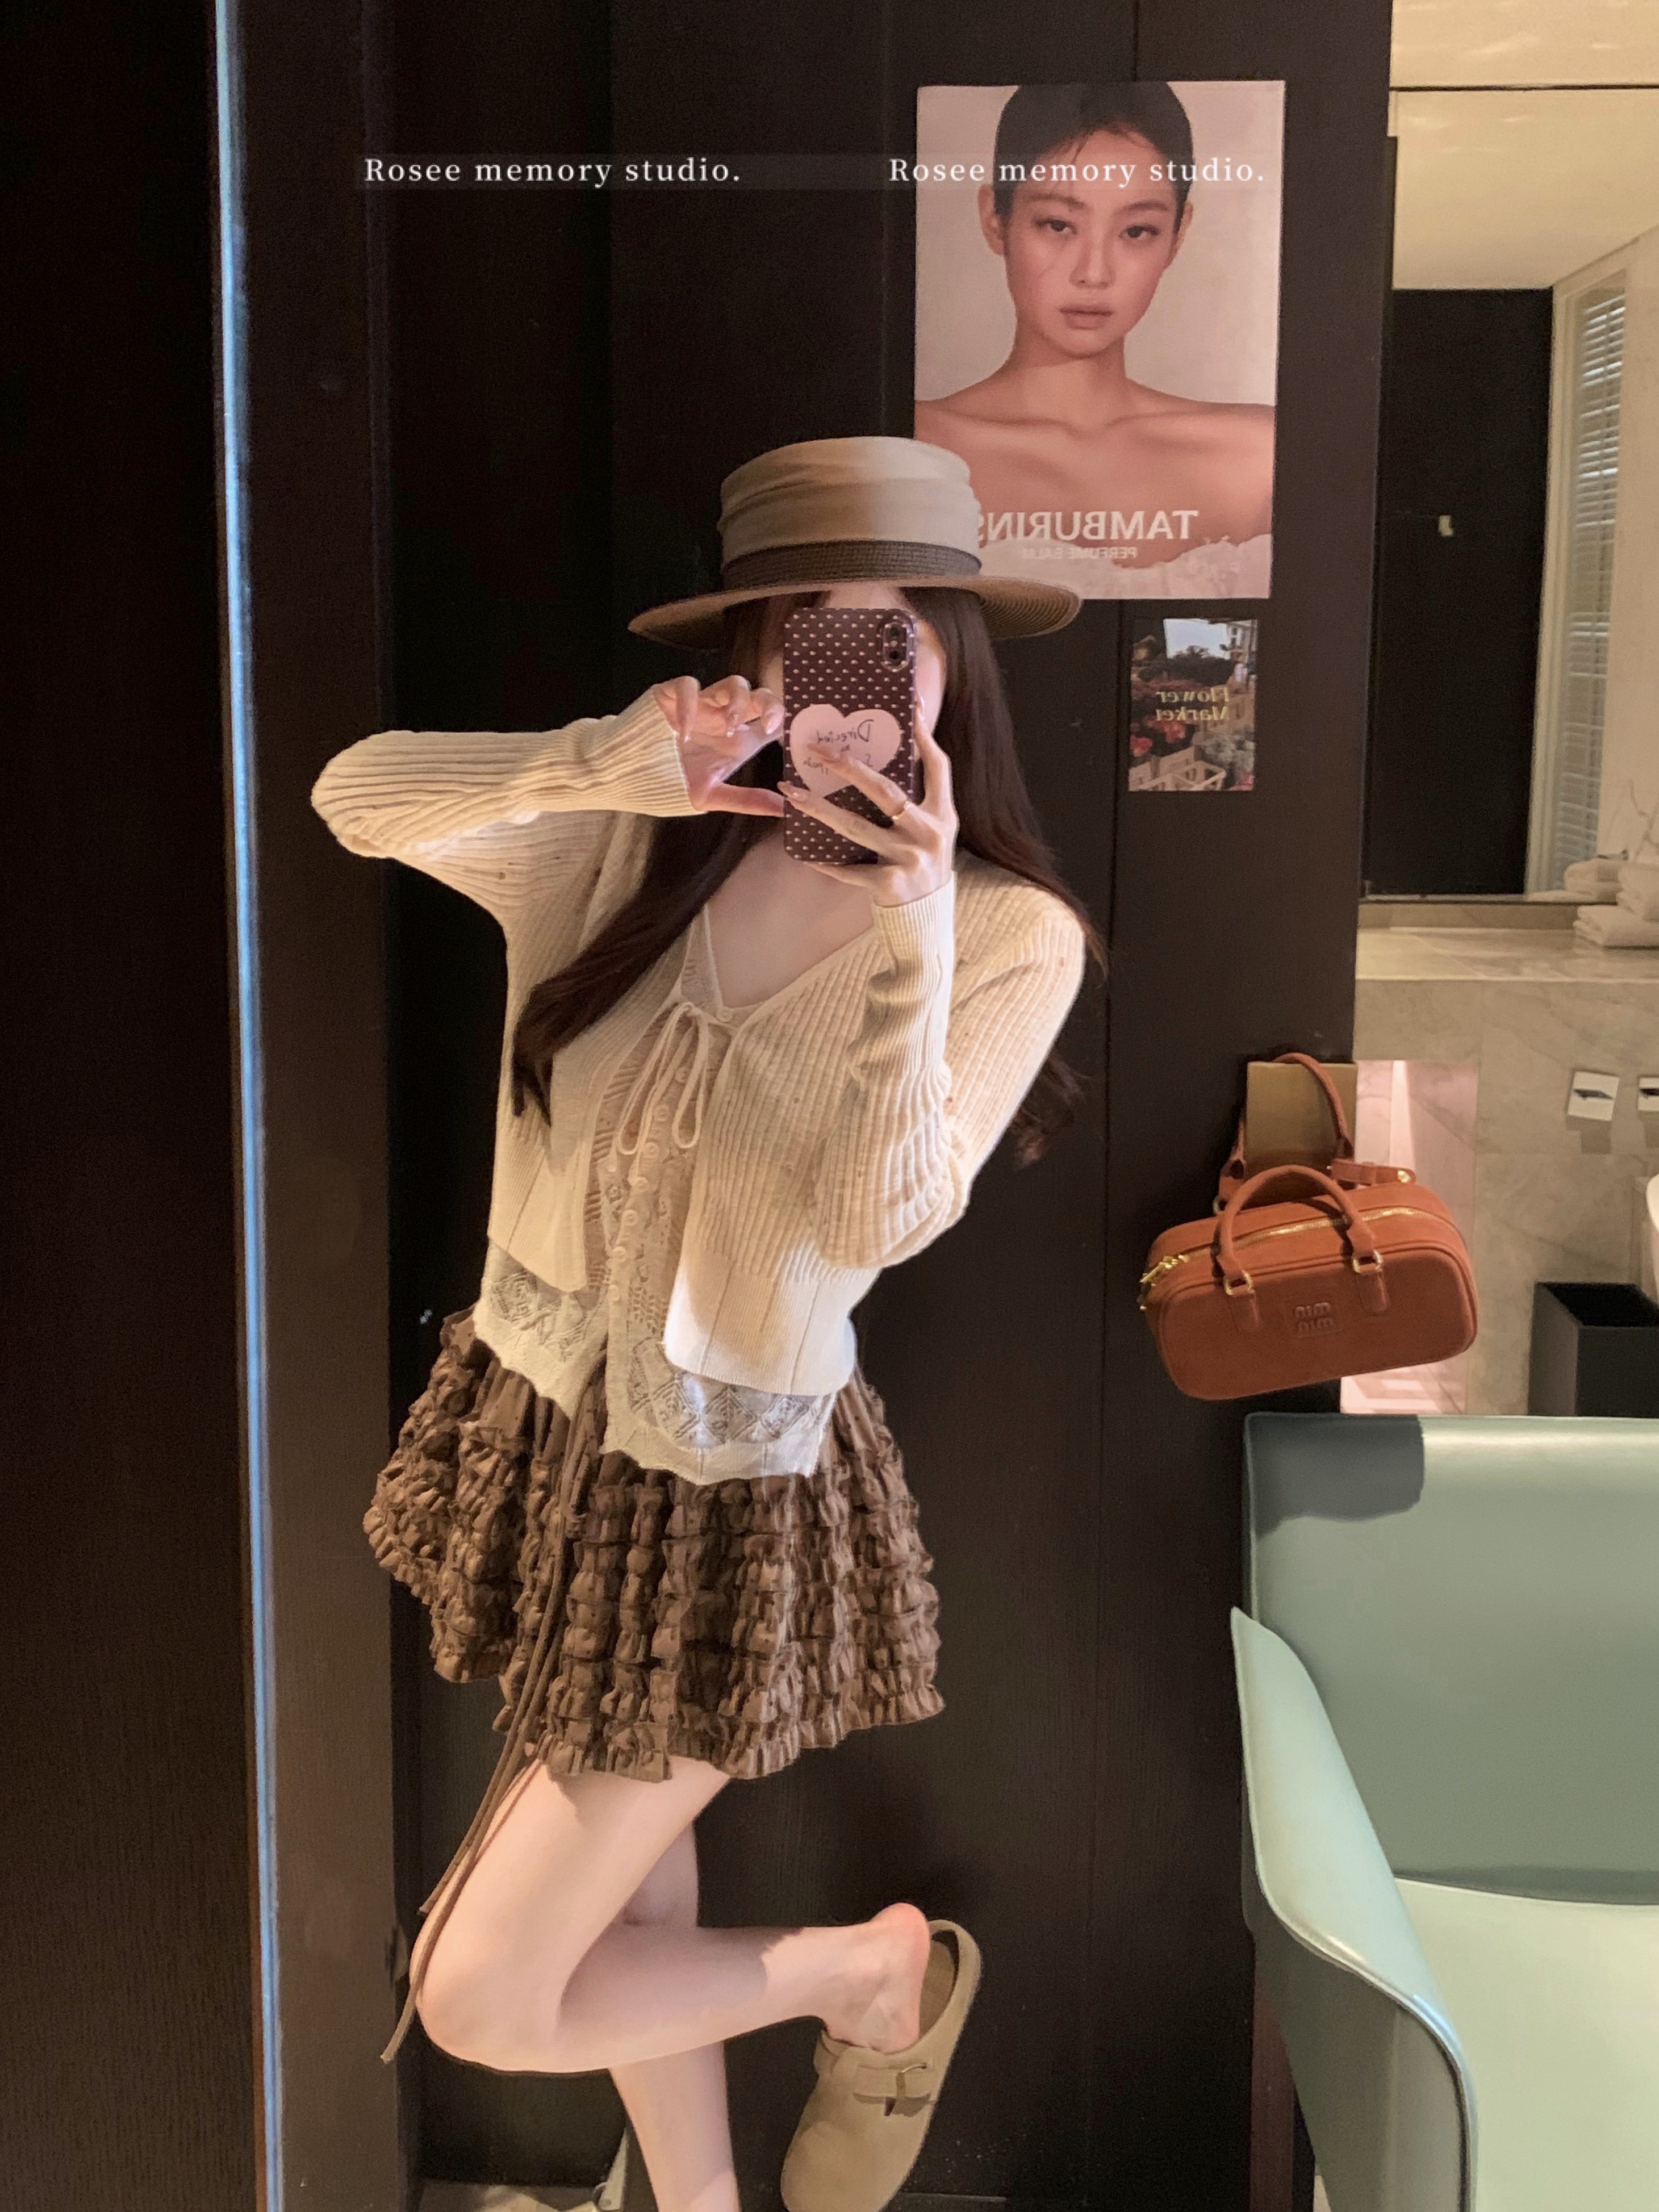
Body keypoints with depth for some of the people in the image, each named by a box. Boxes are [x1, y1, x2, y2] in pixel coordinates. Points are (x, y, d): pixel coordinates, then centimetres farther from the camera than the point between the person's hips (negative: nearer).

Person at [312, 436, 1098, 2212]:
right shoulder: (638, 840, -6)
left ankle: (879, 1975, 26)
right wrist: (607, 764, -33)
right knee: (626, 1885, 22)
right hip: (535, 1421, 4)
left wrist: (910, 938, -33)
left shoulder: (1015, 931, -13)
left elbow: (882, 1219, -22)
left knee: (482, 2001, 4)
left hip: (729, 1500, -4)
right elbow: (359, 795, -18)